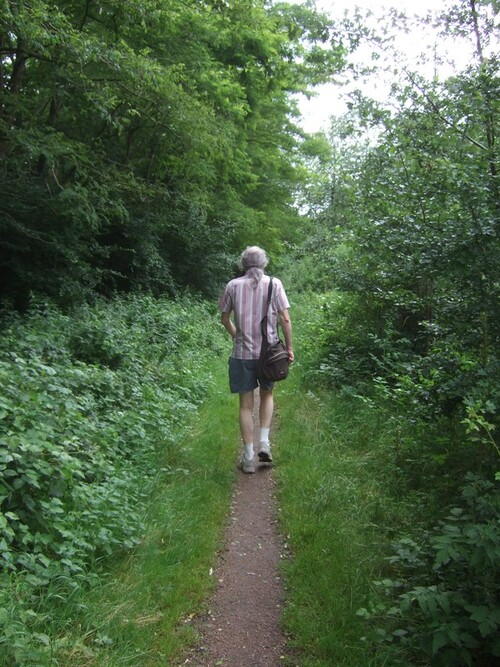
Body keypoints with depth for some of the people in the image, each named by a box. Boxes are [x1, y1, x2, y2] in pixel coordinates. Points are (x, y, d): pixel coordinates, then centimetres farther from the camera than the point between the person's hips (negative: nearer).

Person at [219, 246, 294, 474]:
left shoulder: (233, 285, 0)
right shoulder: (274, 284, -3)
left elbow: (225, 318, 8)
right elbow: (285, 319, -6)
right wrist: (289, 347, 3)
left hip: (242, 353, 0)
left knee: (246, 405, 8)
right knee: (267, 395, 23)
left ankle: (248, 457, 12)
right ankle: (264, 442, 11)